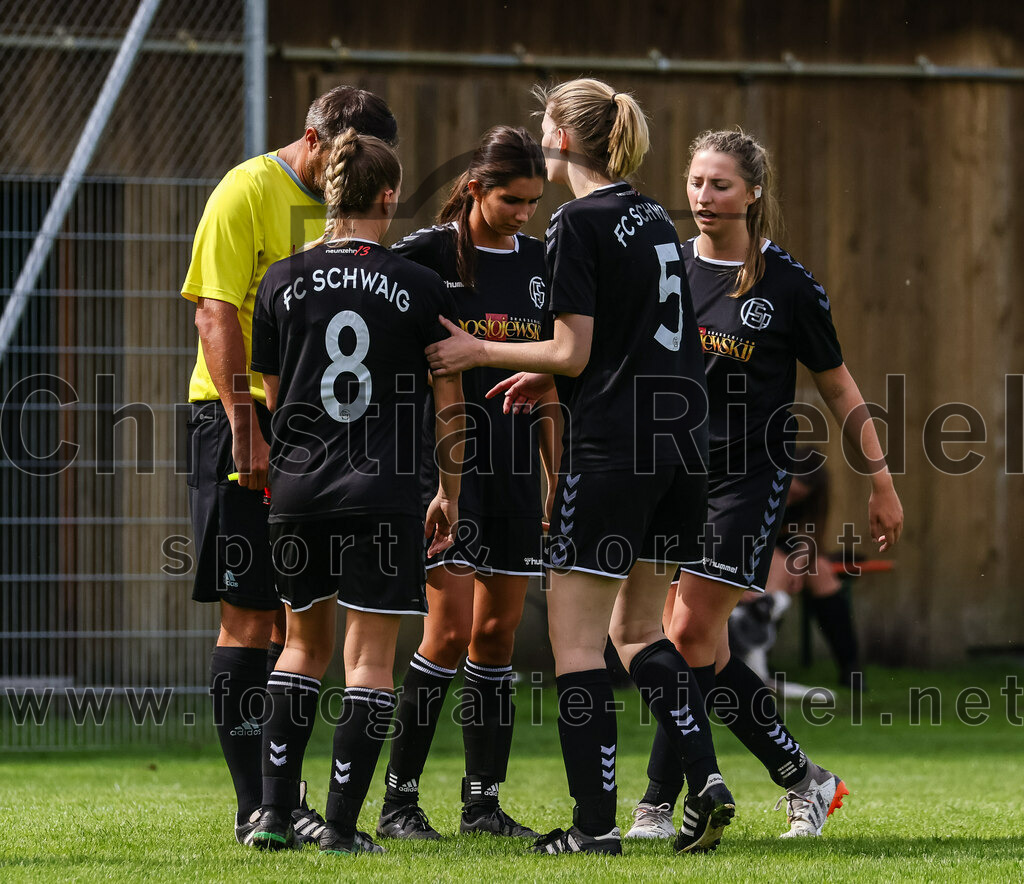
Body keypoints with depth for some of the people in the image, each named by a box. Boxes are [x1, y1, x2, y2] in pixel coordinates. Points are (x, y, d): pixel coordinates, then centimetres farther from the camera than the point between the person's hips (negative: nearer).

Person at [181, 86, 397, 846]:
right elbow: (216, 314, -14)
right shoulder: (249, 191, -8)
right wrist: (245, 429, -20)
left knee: (290, 616, 9)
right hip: (243, 419, -7)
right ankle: (255, 806, -3)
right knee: (249, 615, -5)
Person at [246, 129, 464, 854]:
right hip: (382, 493, -3)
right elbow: (450, 406, 2)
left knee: (305, 643, 18)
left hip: (295, 488, 3)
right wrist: (449, 494, 14)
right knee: (371, 656, 3)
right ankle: (342, 824, -3)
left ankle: (275, 809, 10)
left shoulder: (283, 282, 4)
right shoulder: (420, 289, -2)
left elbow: (271, 394, 13)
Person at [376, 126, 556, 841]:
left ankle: (484, 802, 10)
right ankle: (399, 799, -3)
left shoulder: (539, 262, 10)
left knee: (499, 631, 5)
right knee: (451, 628, -11)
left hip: (515, 464, 5)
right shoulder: (425, 255, -7)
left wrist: (557, 476, 13)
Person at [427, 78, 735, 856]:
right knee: (639, 627, 17)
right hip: (681, 436, 8)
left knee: (576, 637, 0)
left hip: (612, 444, -8)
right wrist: (547, 376, 23)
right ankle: (705, 777, 2)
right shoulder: (654, 219, 14)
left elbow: (574, 352, -13)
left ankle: (596, 823, -2)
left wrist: (480, 352, -1)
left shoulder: (579, 223, -11)